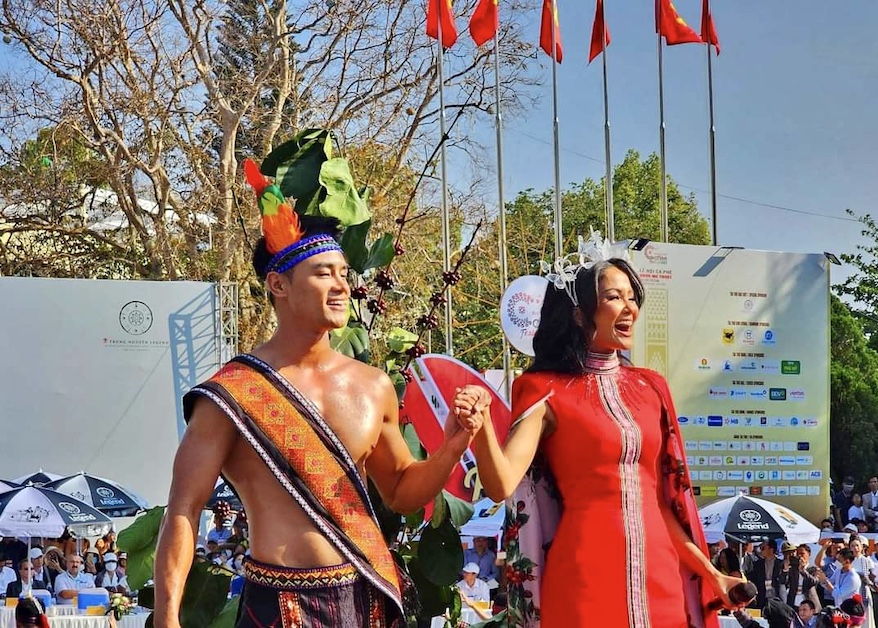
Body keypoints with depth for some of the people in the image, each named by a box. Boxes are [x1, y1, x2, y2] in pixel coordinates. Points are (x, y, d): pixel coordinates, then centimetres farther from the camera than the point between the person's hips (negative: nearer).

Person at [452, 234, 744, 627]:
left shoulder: (649, 388, 11)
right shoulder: (548, 392, -3)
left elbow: (662, 498, 15)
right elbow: (502, 485, -15)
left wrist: (709, 573, 14)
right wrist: (481, 424, -32)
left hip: (658, 575, 5)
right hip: (586, 576, -5)